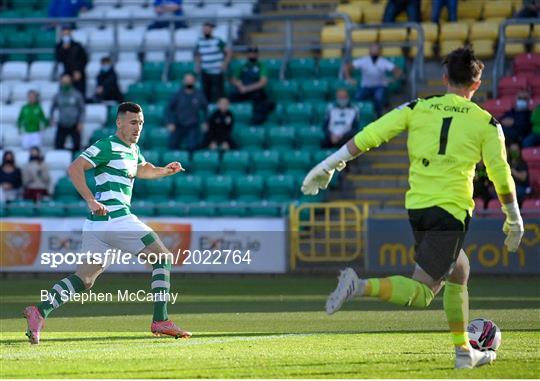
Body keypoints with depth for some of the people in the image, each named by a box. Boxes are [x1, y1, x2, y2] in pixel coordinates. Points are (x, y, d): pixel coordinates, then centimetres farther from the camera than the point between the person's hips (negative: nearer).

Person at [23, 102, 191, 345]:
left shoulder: (133, 150, 21)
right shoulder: (107, 146, -8)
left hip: (97, 222, 10)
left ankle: (40, 311, -4)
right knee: (163, 257, -2)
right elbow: (75, 169, -16)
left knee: (85, 278, 7)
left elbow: (141, 170, 40)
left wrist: (165, 171, 20)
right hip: (114, 216, -10)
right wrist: (91, 201, -24)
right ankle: (160, 321, -6)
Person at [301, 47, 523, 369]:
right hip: (452, 210, -5)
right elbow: (501, 176, 4)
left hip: (416, 207, 5)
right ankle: (362, 286, -34)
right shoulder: (486, 123, 0)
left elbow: (369, 136, 0)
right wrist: (514, 220, 17)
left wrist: (329, 165, 7)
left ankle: (464, 351, 27)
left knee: (459, 271, 25)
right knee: (421, 293, -8)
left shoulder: (417, 109, 6)